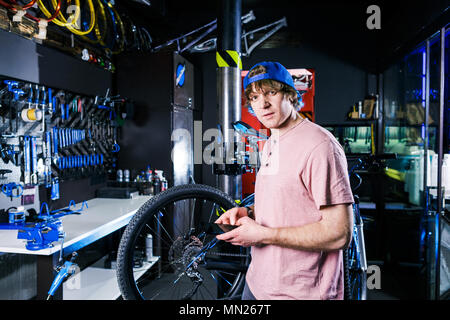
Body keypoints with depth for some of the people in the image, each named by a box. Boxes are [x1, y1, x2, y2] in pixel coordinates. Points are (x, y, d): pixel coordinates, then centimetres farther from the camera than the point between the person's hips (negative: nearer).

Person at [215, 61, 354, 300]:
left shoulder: (320, 145, -20)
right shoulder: (270, 145, 9)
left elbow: (339, 234, -24)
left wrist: (263, 234, -22)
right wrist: (248, 213, 1)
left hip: (299, 292, -8)